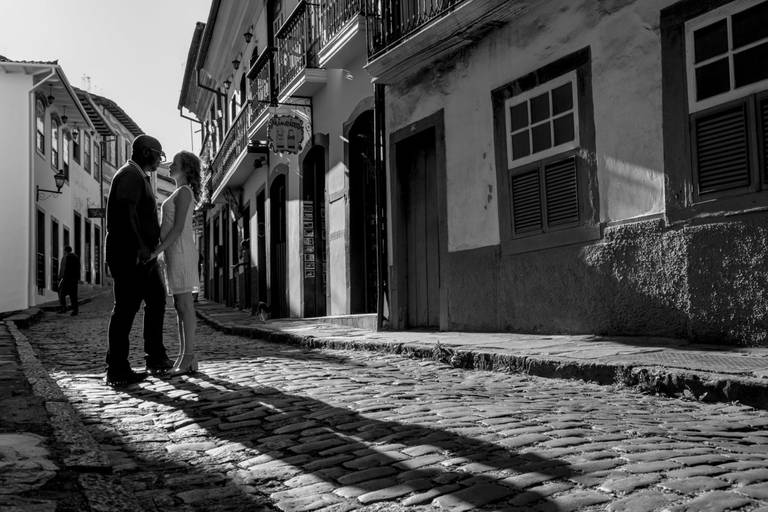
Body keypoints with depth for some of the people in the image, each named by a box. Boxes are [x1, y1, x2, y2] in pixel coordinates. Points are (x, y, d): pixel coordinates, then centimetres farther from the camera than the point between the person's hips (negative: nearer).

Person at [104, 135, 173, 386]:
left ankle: (156, 358, 20)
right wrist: (140, 245, -27)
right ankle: (117, 370, -5)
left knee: (157, 300, 14)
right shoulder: (130, 175, -9)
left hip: (143, 255, 11)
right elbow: (126, 213, -22)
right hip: (129, 254, -11)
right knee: (126, 307, -9)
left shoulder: (140, 177, 23)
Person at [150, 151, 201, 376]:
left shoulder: (184, 192, -8)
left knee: (184, 306, -10)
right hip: (174, 254, 10)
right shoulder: (181, 193, 21)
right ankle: (186, 357, 9)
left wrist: (156, 251, -20)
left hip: (180, 252, -10)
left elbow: (178, 228, -17)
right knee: (180, 307, 7)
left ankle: (188, 357, -9)